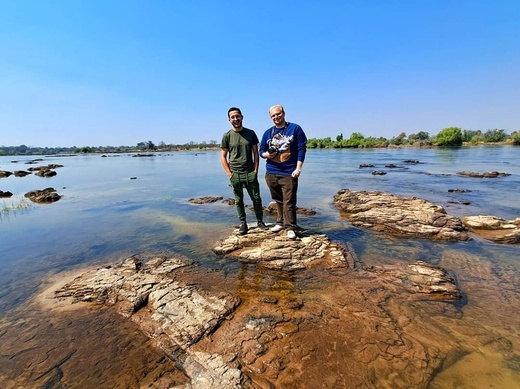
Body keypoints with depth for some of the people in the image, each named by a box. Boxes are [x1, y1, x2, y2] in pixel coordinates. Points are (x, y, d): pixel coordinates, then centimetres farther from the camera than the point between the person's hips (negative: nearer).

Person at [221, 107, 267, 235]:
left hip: (250, 173, 1)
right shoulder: (227, 136, 2)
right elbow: (223, 157, 3)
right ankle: (243, 224, 18)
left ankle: (260, 220, 21)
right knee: (239, 200, 7)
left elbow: (255, 153, 6)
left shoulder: (250, 133, 5)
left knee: (256, 198, 5)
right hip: (235, 174, 0)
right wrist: (229, 173, -5)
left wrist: (255, 170, -2)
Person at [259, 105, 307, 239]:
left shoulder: (295, 128, 1)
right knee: (278, 201, 14)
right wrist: (266, 154, -10)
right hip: (271, 173, 4)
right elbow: (261, 151, 15)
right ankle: (281, 222, 28)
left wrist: (298, 168, -11)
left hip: (289, 173, -4)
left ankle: (290, 227, 5)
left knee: (289, 202, -4)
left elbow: (302, 149, -3)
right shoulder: (268, 133, 11)